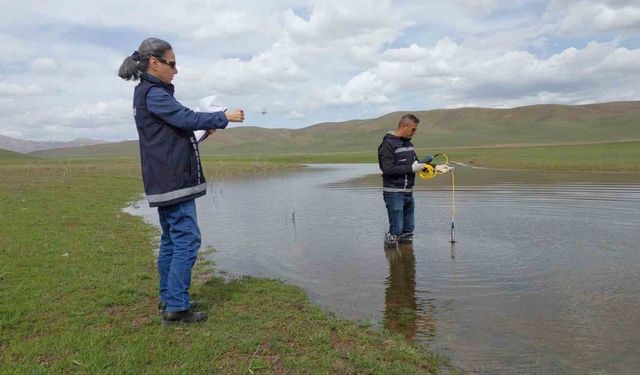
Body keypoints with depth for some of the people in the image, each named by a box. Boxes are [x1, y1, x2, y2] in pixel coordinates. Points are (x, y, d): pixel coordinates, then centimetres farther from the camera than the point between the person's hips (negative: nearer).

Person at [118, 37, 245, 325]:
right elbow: (186, 118, -19)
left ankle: (168, 299, 22)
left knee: (171, 240, 14)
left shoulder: (149, 93, 19)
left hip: (165, 182, 10)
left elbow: (177, 128, 22)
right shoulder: (152, 93, -11)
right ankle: (176, 307, -5)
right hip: (173, 180, -10)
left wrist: (207, 126, 11)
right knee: (186, 239, -9)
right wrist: (224, 117, -11)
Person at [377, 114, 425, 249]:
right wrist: (412, 168, -19)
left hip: (408, 192, 8)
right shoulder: (388, 144, -13)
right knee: (396, 229, -5)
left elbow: (415, 162, 23)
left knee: (409, 228, 13)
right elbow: (388, 169, -21)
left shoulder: (408, 143, 14)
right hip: (394, 193, -8)